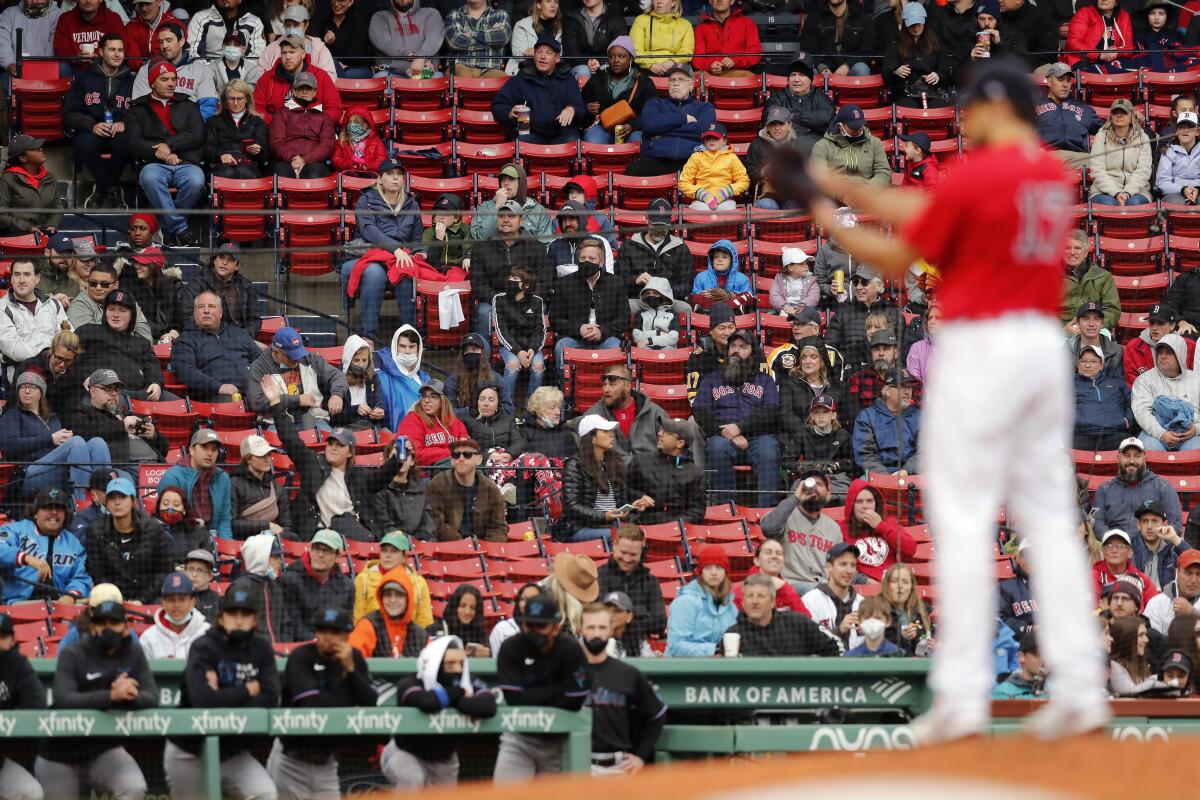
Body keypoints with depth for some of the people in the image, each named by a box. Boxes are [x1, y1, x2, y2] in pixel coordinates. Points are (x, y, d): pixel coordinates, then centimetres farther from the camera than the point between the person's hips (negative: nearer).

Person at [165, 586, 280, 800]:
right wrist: (247, 690, -15)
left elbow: (270, 699, -11)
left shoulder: (261, 648, 0)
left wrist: (225, 698, -20)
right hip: (190, 754, -3)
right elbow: (203, 700, -29)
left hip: (233, 752, 3)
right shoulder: (204, 648, -14)